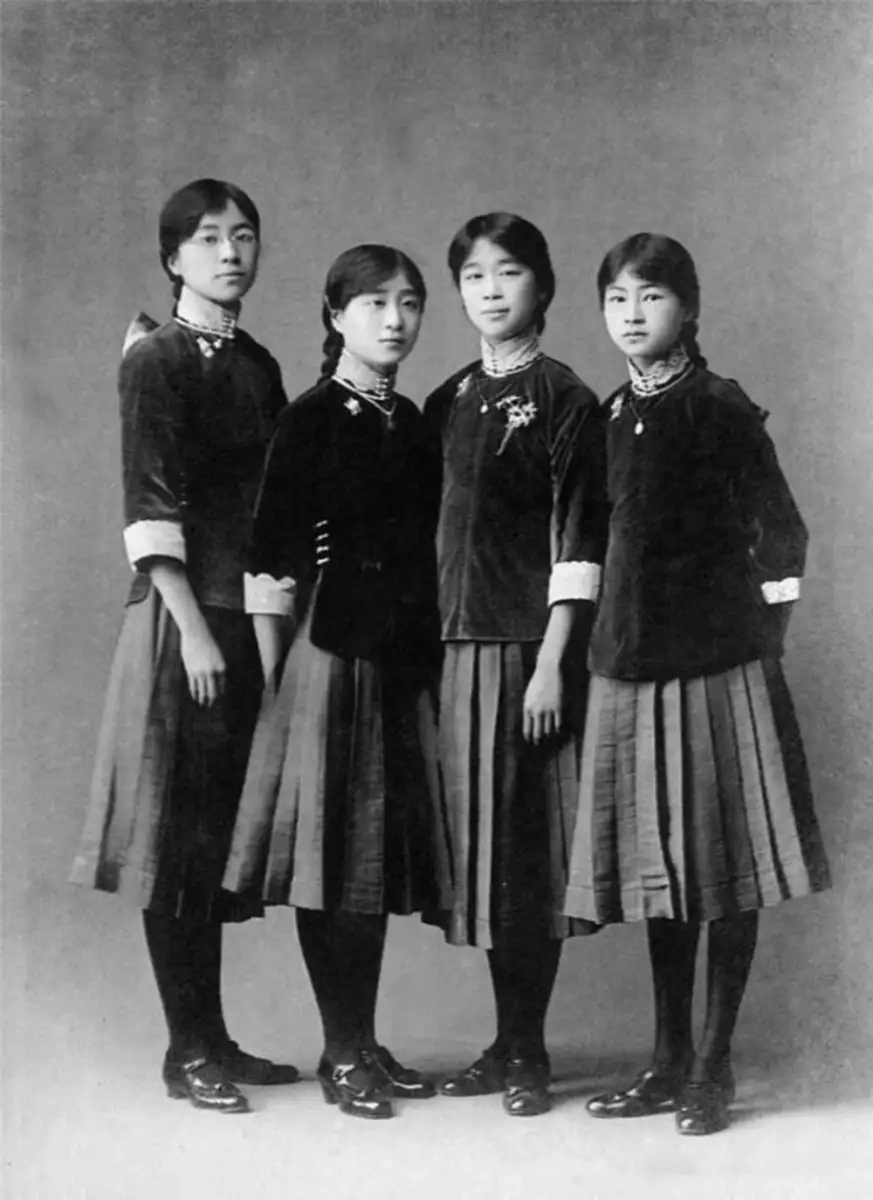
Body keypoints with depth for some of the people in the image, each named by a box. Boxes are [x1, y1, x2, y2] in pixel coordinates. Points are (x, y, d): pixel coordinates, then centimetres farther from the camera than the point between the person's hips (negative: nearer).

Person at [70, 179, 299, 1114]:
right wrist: (192, 625, -16)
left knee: (223, 830, 11)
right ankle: (189, 1048, 9)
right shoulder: (154, 360, -5)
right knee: (179, 833, 0)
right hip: (183, 616, -6)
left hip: (254, 616, 7)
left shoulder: (258, 365, 14)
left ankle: (213, 1038, 21)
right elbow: (150, 502, -12)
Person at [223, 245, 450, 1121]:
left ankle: (365, 1043, 22)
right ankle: (342, 1053, 11)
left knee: (385, 851, 11)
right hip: (331, 654, -6)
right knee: (333, 850, 0)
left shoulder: (413, 424, 12)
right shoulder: (311, 420, -6)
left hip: (406, 661, 7)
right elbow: (270, 560, -9)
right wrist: (274, 674, -11)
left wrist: (430, 651, 11)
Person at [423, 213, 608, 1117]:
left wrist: (553, 661, -15)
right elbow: (439, 528, 15)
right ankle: (504, 1044, 21)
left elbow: (577, 541, -10)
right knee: (482, 843, 10)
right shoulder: (447, 404, 13)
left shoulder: (563, 400, -4)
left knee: (533, 847, -1)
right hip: (460, 643, 6)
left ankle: (528, 1052, 10)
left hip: (532, 645, -6)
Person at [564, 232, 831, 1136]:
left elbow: (779, 534, -5)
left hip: (716, 664, -6)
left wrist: (759, 635, -2)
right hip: (629, 665, 6)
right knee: (659, 869, 11)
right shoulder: (612, 416, 11)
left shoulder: (719, 408, -6)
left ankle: (713, 1067, 11)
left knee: (726, 868, 2)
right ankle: (669, 1061, 22)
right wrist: (614, 636, 11)